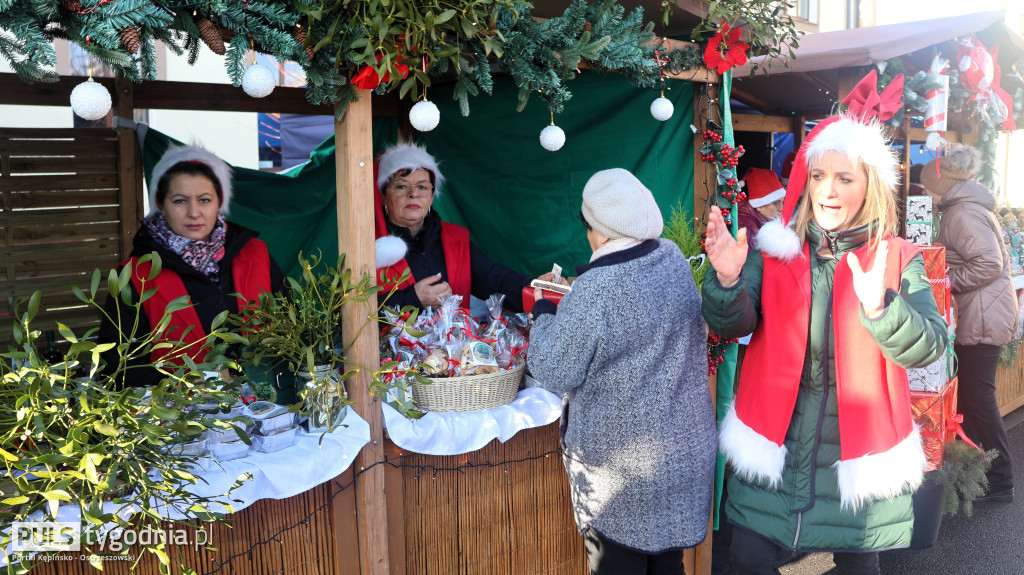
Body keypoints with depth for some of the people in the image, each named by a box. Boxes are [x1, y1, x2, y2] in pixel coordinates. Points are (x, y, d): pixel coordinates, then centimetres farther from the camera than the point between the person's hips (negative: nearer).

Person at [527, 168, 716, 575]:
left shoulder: (594, 290, -26)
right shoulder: (674, 258, -4)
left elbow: (555, 373, -17)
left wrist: (543, 316, -2)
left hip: (622, 464, -6)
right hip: (685, 450, 7)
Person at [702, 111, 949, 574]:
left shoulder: (898, 260, -2)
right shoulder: (773, 247, 0)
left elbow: (929, 346, -13)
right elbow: (733, 325, -7)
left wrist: (879, 306, -32)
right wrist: (728, 281, -28)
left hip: (860, 453, 0)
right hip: (772, 448, 1)